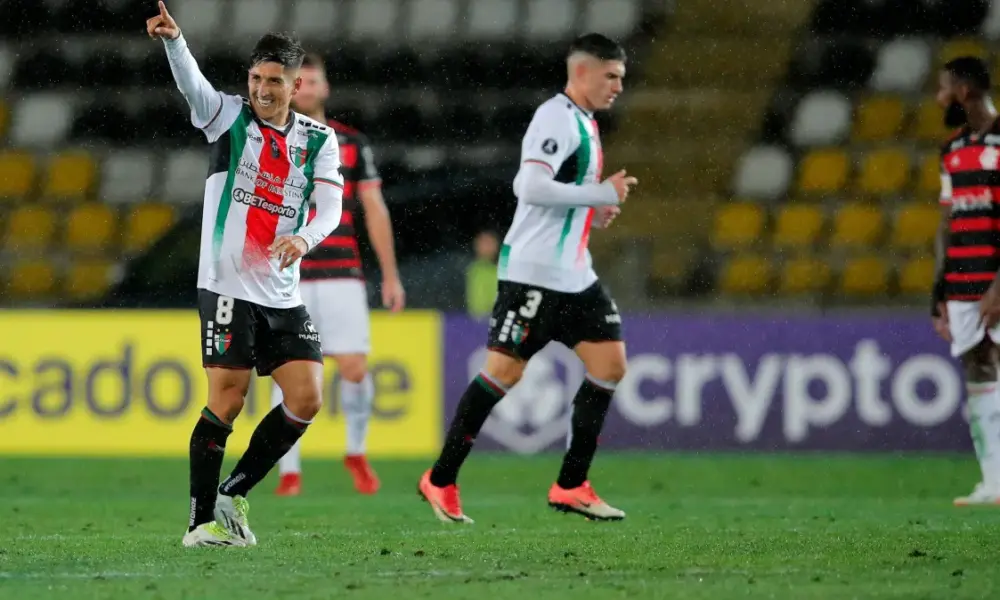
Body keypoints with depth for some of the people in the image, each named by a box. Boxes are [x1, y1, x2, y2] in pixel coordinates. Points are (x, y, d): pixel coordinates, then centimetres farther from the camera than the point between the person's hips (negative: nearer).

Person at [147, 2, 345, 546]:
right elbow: (192, 84, -20)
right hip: (228, 288, -4)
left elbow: (330, 205, -2)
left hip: (283, 295, 4)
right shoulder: (229, 117, 0)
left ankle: (233, 494, 13)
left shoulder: (319, 140, 9)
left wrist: (306, 238, -25)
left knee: (307, 399, -3)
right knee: (226, 402, -11)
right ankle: (202, 521, -4)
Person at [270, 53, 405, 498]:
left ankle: (356, 453, 17)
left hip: (342, 274, 1)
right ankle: (289, 472, 2)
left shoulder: (352, 143, 9)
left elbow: (375, 210, 12)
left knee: (354, 367, -6)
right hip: (288, 277, -1)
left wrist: (390, 274, 9)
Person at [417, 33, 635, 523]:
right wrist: (603, 194, -20)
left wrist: (595, 211, 11)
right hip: (533, 273, -9)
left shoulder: (583, 123, 16)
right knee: (504, 372, -7)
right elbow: (531, 187, -25)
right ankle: (440, 482, 4)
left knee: (610, 363, 0)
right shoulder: (557, 117, -14)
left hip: (573, 275, 9)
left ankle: (571, 487, 5)